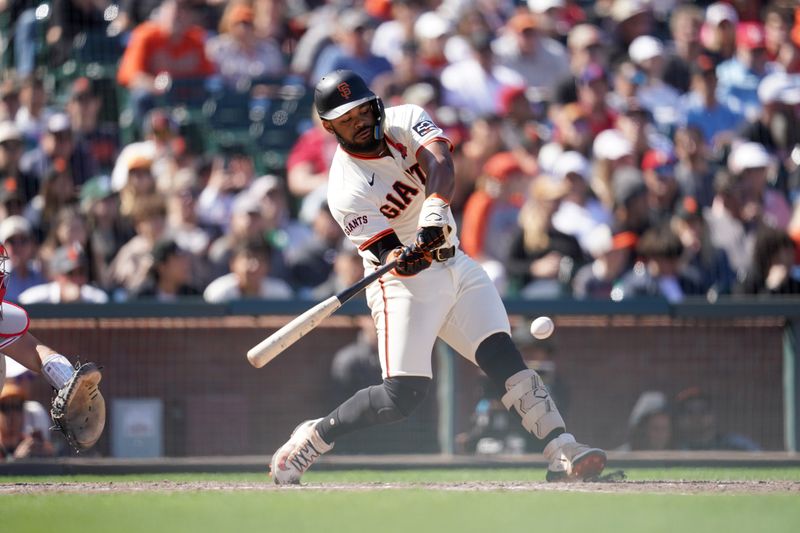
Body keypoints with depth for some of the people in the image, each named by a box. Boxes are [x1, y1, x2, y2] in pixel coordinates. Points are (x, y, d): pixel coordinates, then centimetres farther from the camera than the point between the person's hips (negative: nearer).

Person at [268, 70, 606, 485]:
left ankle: (562, 453, -19)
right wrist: (403, 259, -45)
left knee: (502, 356, -13)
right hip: (402, 283, -5)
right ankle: (311, 438, 5)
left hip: (455, 264, 5)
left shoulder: (406, 121, -2)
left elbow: (439, 162, -22)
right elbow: (387, 251, -21)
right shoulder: (346, 191, -15)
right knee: (403, 396, -14)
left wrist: (435, 207, -41)